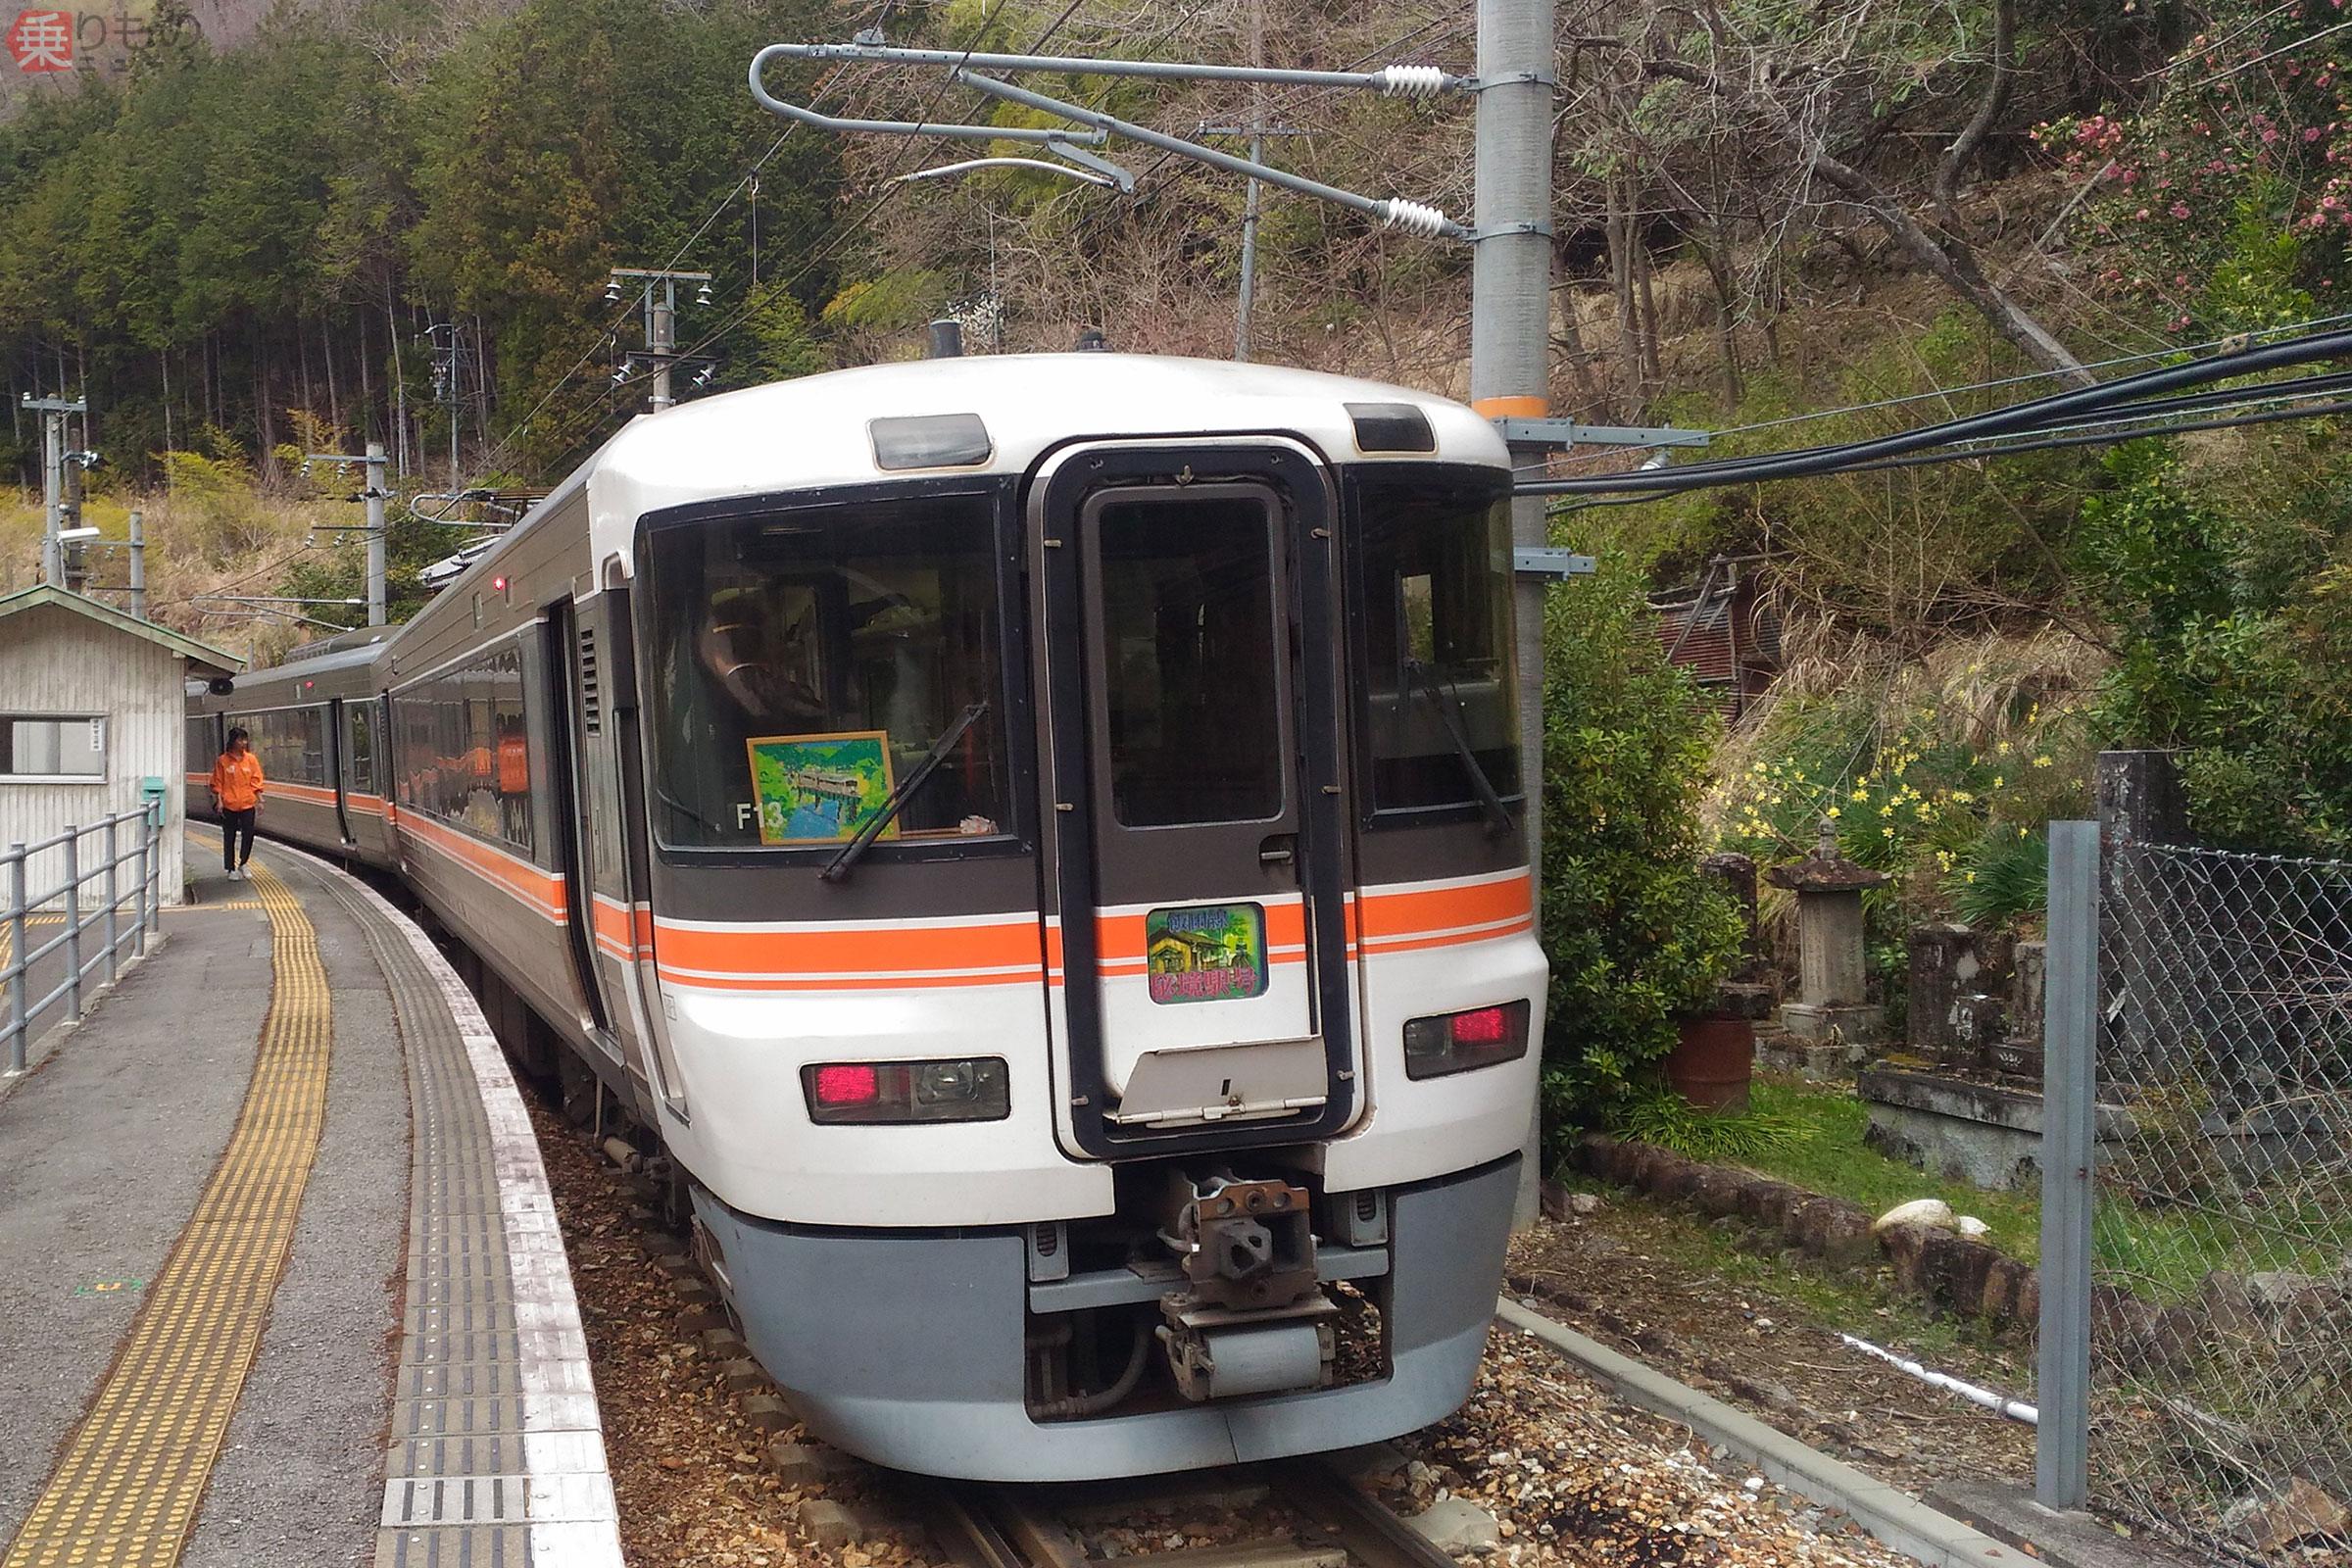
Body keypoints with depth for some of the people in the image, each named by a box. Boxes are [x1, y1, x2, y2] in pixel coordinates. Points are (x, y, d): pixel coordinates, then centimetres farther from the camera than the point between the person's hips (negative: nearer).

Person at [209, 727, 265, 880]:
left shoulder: (251, 759, 5)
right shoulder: (223, 760, -2)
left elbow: (256, 781, 8)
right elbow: (217, 783, 0)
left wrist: (259, 800, 3)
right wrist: (219, 801, -8)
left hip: (248, 804, 2)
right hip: (229, 804, -2)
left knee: (248, 835, 0)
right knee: (229, 837, 5)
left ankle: (242, 864, 20)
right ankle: (231, 869, 13)